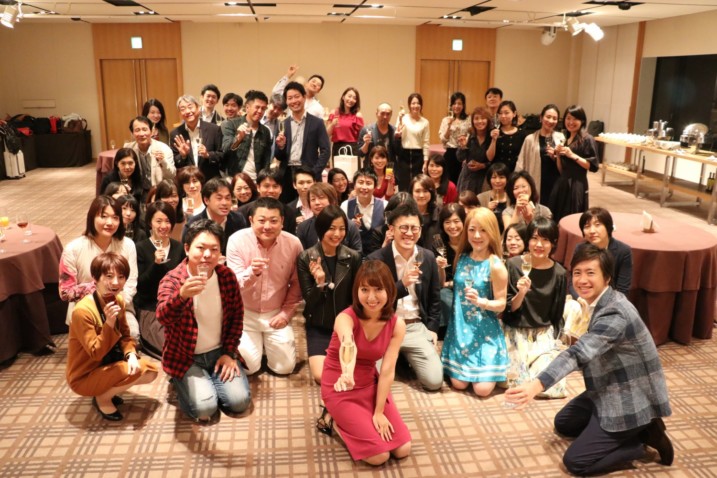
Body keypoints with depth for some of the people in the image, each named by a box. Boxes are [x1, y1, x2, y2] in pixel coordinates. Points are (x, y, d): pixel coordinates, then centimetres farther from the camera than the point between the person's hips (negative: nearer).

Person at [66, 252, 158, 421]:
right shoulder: (83, 311, -28)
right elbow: (96, 353, -27)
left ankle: (108, 390, 13)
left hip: (108, 364, 7)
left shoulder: (118, 300, -6)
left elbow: (125, 335, 3)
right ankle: (102, 399, 2)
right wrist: (109, 323, -41)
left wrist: (131, 354, -17)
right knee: (136, 371, -24)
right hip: (84, 376, -7)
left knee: (150, 371, -2)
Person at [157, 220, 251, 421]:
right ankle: (183, 383, 12)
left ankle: (209, 380, 16)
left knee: (239, 401, -15)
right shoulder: (172, 279, -18)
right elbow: (163, 317, -38)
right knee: (204, 408, -21)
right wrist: (182, 295, -59)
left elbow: (237, 315, 6)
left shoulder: (227, 276, -6)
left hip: (219, 352, 3)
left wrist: (229, 352, -2)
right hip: (185, 357, -3)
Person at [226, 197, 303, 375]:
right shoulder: (237, 240, -18)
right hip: (245, 313, -1)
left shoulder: (293, 244, -13)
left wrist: (286, 313, -6)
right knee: (248, 367, -9)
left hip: (276, 314, 1)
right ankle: (257, 343, 25)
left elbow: (296, 283, 0)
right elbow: (235, 285, -21)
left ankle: (268, 344, 30)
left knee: (285, 367, -2)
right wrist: (252, 272, -42)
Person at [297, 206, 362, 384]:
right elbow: (310, 301, -9)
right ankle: (319, 356, 17)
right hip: (318, 327, -1)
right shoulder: (305, 258, -9)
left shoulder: (353, 257, -6)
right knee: (322, 376, -16)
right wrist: (320, 282, -28)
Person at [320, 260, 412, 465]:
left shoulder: (397, 325, -13)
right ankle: (337, 421, 10)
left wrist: (379, 412, -15)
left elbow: (387, 371, -12)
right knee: (379, 455, -14)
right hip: (340, 388, -5)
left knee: (403, 449, -3)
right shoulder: (346, 317, -27)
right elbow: (348, 345, -51)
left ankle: (351, 421, 18)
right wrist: (347, 372, -71)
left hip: (371, 384, 5)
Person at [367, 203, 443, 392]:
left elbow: (435, 297, 16)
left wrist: (432, 328, 8)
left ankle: (406, 357, 21)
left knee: (434, 381, -9)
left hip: (417, 327, 3)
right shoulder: (376, 259, -10)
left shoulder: (428, 258, 5)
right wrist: (402, 284, -25)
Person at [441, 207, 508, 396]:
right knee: (458, 384, -1)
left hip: (485, 331, -4)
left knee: (482, 389, -7)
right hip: (460, 328, 4)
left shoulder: (496, 266, -13)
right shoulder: (461, 257, 3)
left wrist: (481, 302, -29)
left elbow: (501, 304, -10)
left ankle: (488, 369, 25)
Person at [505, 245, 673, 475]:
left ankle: (641, 439, 3)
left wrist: (537, 385, -58)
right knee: (563, 423, 21)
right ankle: (635, 432, 15)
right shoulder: (602, 302, 1)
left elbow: (579, 353, -44)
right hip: (610, 391, 9)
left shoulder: (614, 314, -29)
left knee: (575, 462, -7)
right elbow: (588, 351, 11)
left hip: (629, 400, -9)